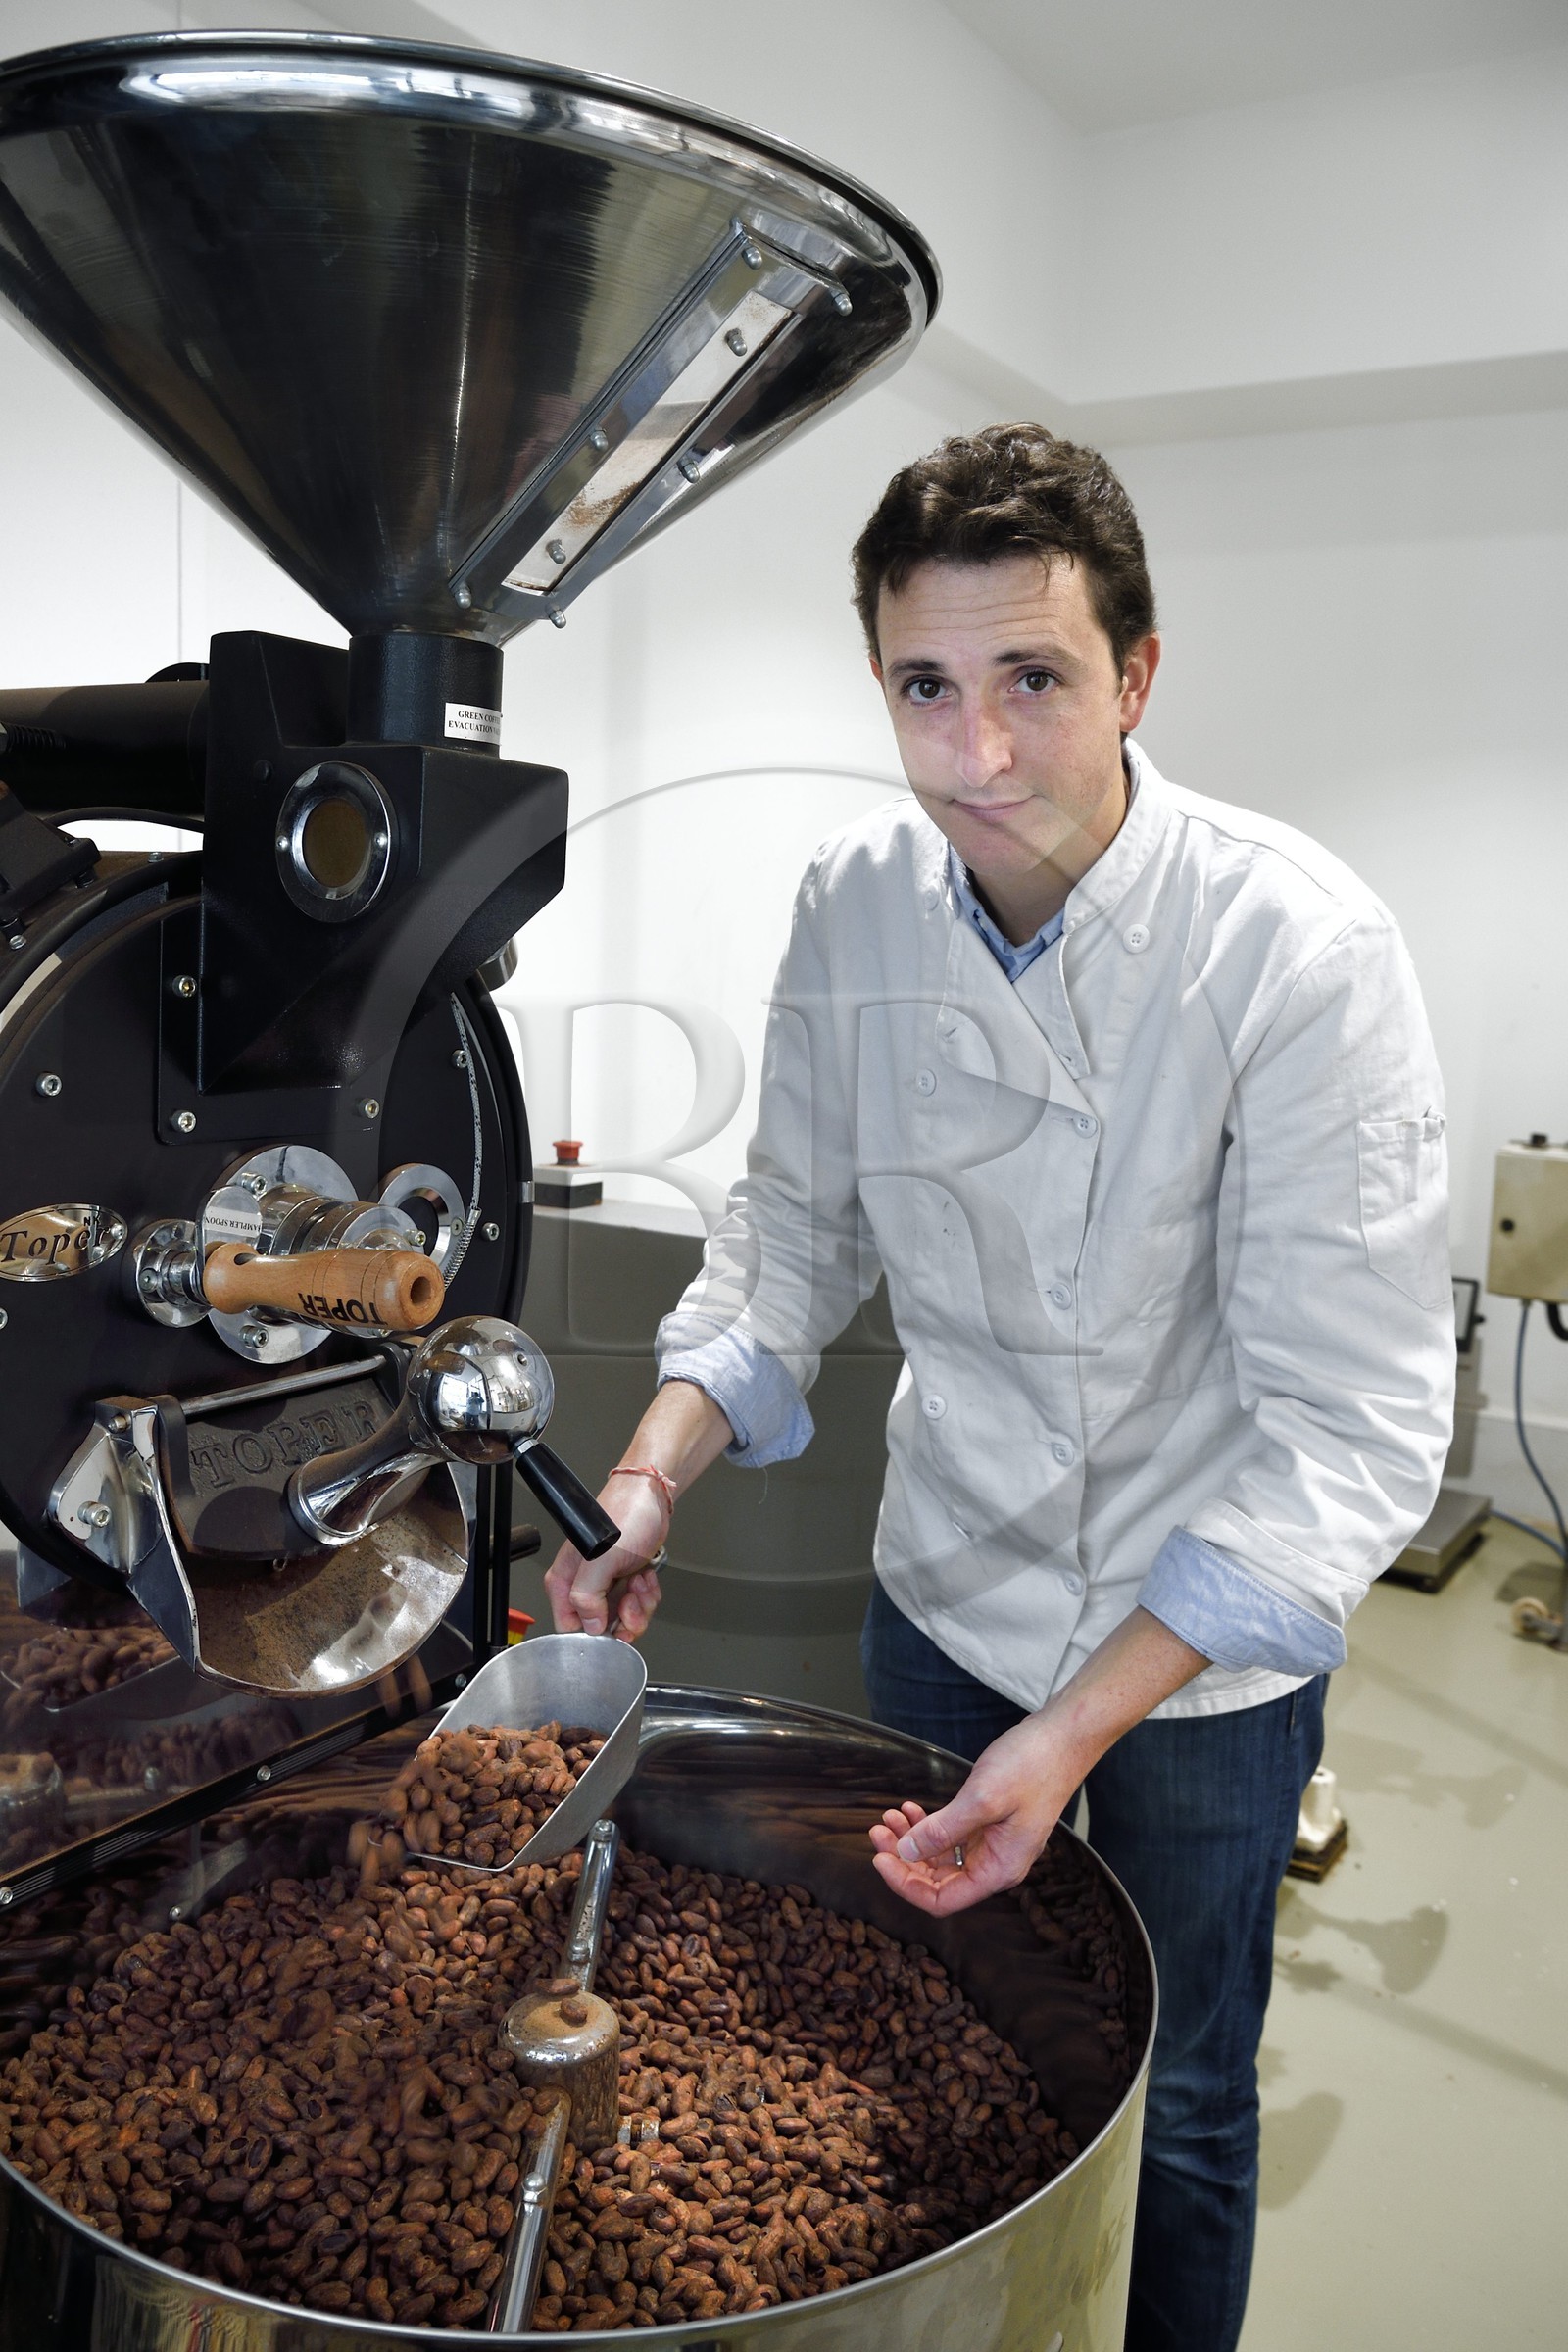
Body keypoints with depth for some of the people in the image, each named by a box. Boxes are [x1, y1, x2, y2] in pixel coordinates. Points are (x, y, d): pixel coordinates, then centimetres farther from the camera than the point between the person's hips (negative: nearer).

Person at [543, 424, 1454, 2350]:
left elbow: (1356, 1432, -25)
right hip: (943, 1590, 4)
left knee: (1175, 2108, 18)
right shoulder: (852, 908, -11)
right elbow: (794, 1229, 0)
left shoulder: (1299, 950, -26)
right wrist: (653, 1473, -16)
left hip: (1209, 1632, -4)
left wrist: (1079, 1726, -30)